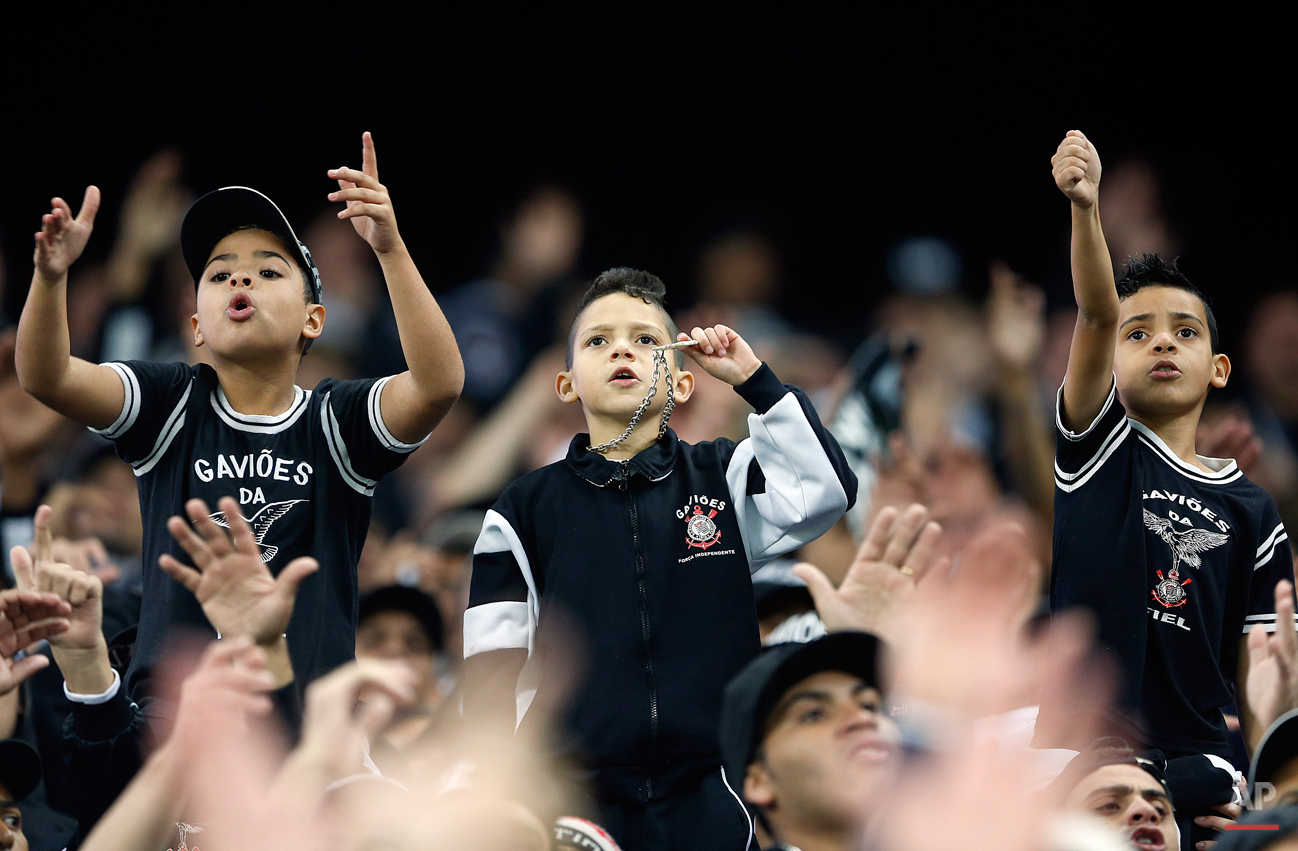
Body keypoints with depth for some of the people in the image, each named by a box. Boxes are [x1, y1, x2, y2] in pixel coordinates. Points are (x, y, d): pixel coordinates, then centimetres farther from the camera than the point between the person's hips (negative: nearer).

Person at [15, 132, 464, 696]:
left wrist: (390, 250, -25)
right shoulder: (174, 405, 9)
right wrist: (50, 274, -24)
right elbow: (45, 376, -5)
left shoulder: (336, 422, 5)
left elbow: (439, 383, -14)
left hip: (308, 701, -1)